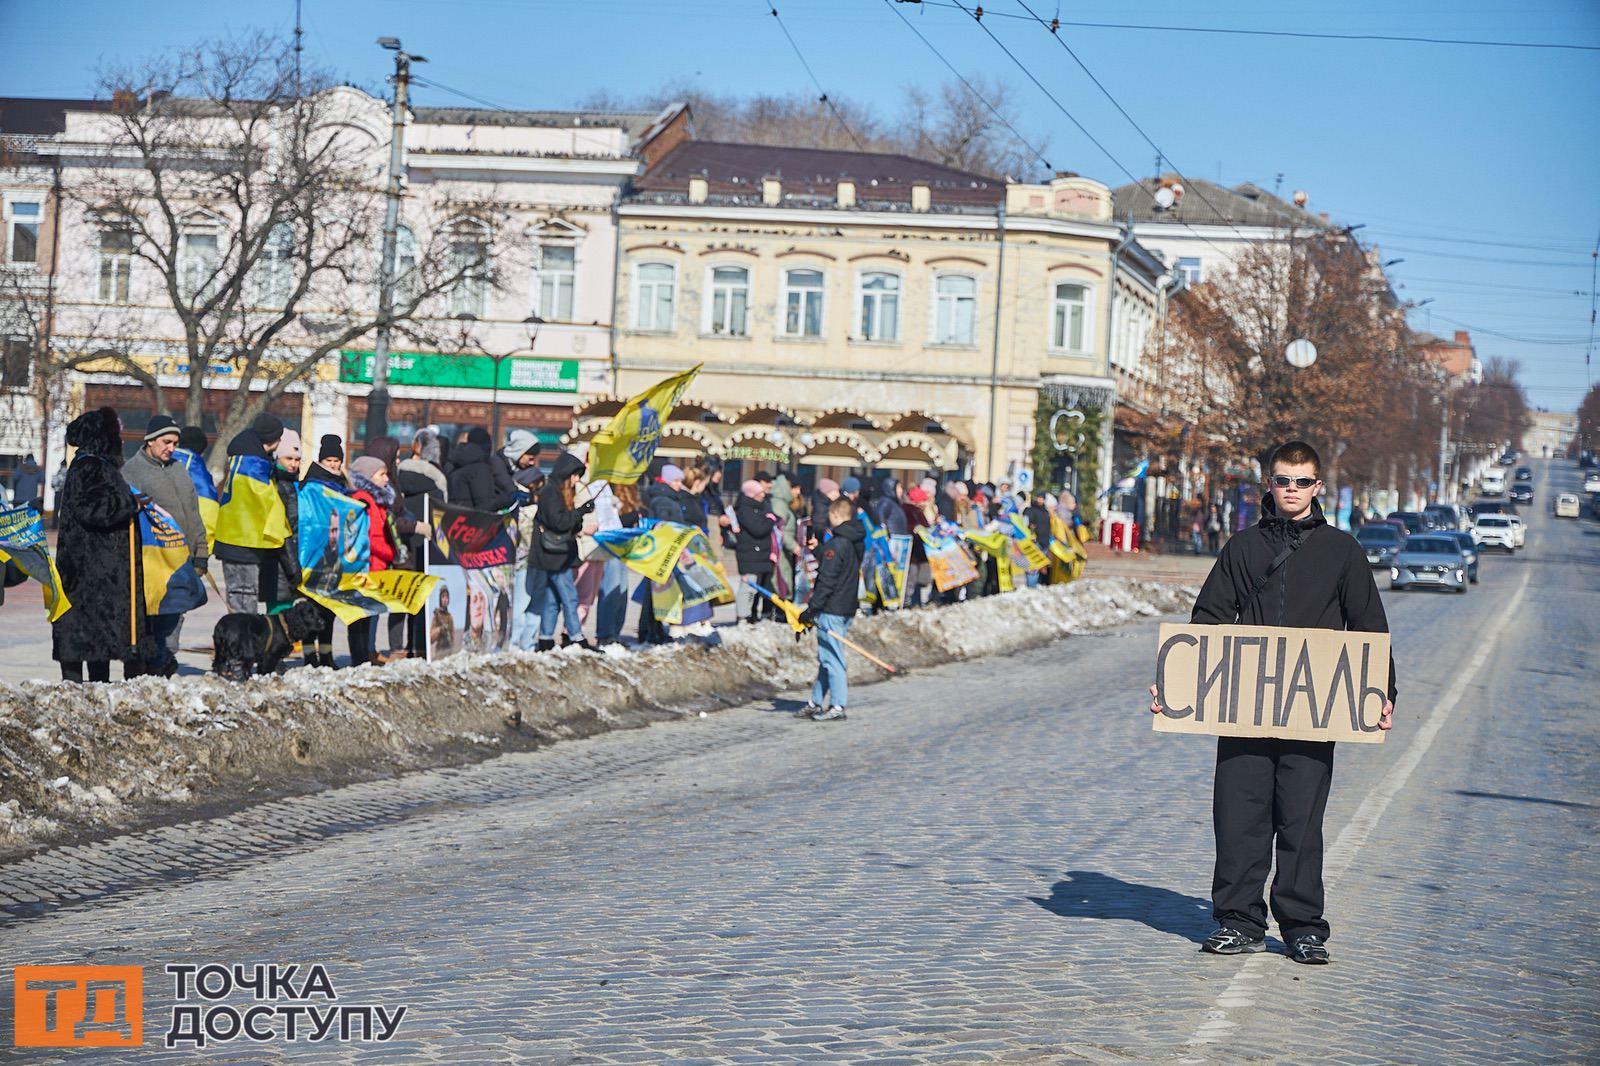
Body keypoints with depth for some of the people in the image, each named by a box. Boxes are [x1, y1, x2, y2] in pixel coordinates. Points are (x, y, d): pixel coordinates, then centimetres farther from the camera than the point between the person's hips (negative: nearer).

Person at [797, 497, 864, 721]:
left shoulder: (836, 544, -17)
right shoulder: (857, 542, 11)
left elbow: (827, 582, -19)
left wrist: (812, 609, -16)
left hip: (831, 609, -9)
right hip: (848, 608, 9)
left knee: (830, 657, -5)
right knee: (826, 656, 15)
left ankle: (838, 707, -5)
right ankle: (816, 702, 21)